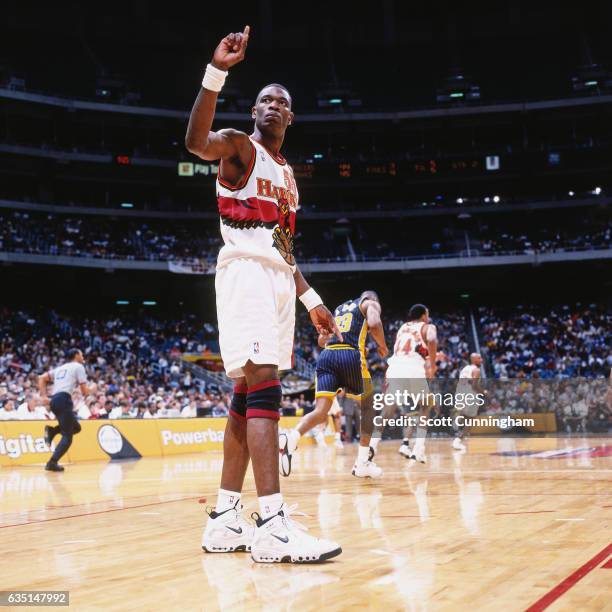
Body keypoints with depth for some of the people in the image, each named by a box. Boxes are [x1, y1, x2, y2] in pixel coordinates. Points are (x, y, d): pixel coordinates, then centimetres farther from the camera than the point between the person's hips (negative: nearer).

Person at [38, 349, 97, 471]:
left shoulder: (60, 368, 27)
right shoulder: (78, 366, 7)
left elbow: (41, 378, 21)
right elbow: (84, 392, 2)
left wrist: (44, 396, 15)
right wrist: (93, 389, 23)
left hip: (54, 400, 8)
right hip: (63, 400, -8)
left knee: (76, 427, 21)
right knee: (67, 437, -5)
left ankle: (51, 430, 1)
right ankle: (52, 463, -15)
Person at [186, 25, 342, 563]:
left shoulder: (288, 175, 25)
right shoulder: (239, 147, 1)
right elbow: (196, 142, -23)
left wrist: (311, 299, 22)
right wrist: (217, 72, -33)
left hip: (278, 279, 9)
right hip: (245, 272, -9)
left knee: (248, 396, 6)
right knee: (265, 387, -20)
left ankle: (225, 519, 9)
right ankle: (272, 524, -25)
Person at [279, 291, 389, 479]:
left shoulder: (339, 308, 33)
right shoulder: (371, 303, 16)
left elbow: (322, 340, 30)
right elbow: (374, 324, -6)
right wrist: (382, 346, 10)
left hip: (326, 356, 4)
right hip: (351, 356, -4)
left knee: (321, 412, -6)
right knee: (367, 406, 16)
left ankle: (290, 439, -36)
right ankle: (362, 463, 12)